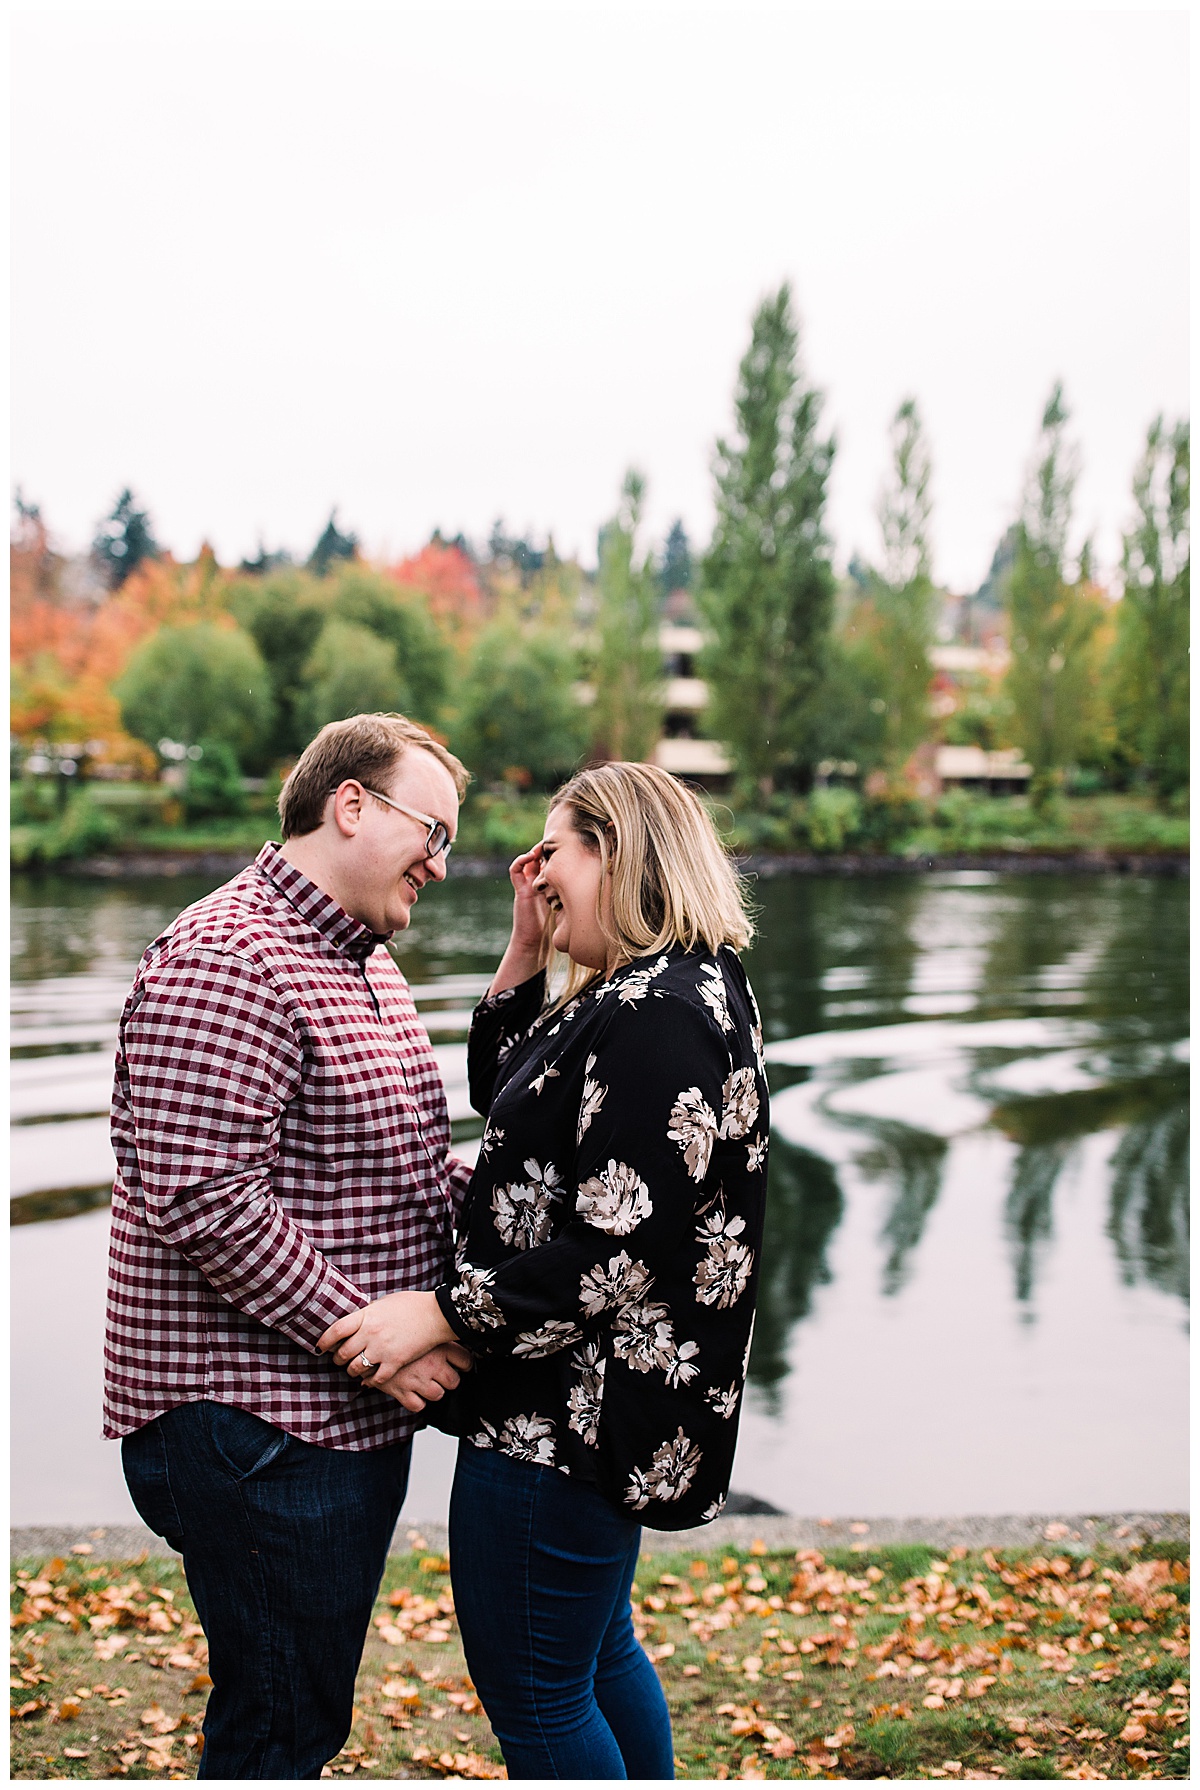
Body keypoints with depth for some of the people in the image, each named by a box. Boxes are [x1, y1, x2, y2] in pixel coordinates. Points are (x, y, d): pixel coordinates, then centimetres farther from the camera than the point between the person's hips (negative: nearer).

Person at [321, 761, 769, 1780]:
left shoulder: (657, 1016, -23)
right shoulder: (651, 993, 10)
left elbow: (620, 1253, -27)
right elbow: (500, 1085, 22)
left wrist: (444, 1313, -22)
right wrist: (526, 951, 9)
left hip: (564, 1421, -11)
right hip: (593, 1404, 11)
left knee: (531, 1691, 4)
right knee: (597, 1651, 26)